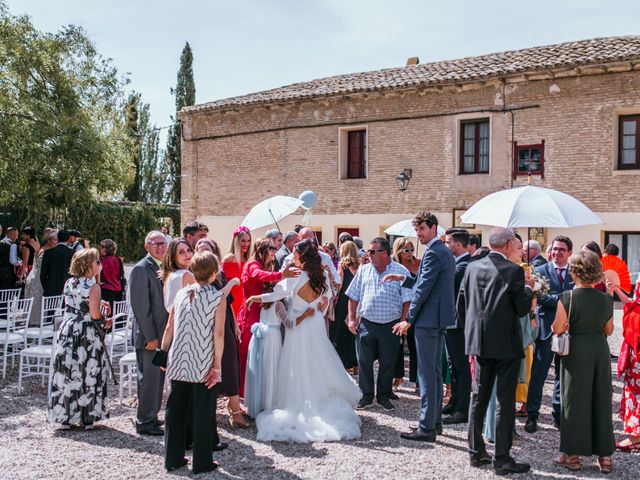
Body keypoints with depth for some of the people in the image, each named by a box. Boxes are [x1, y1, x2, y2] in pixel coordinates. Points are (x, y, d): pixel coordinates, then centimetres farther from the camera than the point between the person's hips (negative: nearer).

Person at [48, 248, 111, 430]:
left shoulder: (69, 283, 6)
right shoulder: (93, 287, -13)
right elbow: (95, 314, -18)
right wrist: (105, 322, 2)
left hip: (68, 330, 6)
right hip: (87, 334, -6)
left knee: (67, 374, 9)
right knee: (87, 375, 4)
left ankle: (64, 417, 15)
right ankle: (87, 418, 9)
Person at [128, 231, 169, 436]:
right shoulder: (141, 269, -13)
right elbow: (140, 305, -17)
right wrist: (150, 336, -18)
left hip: (162, 334, 8)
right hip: (149, 336, -8)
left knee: (157, 377, 15)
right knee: (149, 378, -1)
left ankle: (151, 416, 27)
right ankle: (145, 422, 10)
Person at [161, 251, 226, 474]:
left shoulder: (181, 293, 5)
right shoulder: (218, 297, -6)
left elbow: (169, 328, 5)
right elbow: (218, 333, -12)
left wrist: (163, 354, 16)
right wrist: (217, 365, -8)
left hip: (178, 361, 4)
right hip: (203, 364, -4)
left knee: (176, 409, 13)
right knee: (203, 412, 7)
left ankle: (173, 458, 24)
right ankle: (202, 462, 14)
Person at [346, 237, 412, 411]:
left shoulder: (401, 271, -1)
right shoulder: (364, 270, 9)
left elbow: (407, 300, -2)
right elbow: (353, 297, 12)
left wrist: (403, 321, -8)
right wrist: (352, 319, 5)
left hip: (390, 325, -2)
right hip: (366, 324, 2)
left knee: (387, 364, 7)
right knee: (364, 362, 4)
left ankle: (384, 397, 22)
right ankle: (366, 397, 17)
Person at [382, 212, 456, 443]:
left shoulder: (433, 253, -16)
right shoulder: (445, 252, 16)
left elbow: (423, 289, -18)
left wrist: (409, 319, -13)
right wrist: (403, 278, 15)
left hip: (428, 319, -10)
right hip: (439, 319, 10)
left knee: (427, 373, -6)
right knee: (435, 371, 16)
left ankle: (427, 428, -2)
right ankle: (435, 421, 24)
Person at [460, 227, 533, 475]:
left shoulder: (472, 267, 3)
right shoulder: (514, 271, -13)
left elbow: (463, 302, 10)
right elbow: (522, 308, -9)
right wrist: (528, 288, 7)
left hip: (480, 342, 5)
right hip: (505, 343, -5)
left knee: (479, 397, 14)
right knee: (505, 401, 2)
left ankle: (476, 452, 21)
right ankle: (502, 458, 6)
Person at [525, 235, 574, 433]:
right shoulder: (540, 271, 1)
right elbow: (541, 299, -11)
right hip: (545, 329, -3)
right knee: (538, 374, -1)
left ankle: (559, 414, 23)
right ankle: (532, 415, 7)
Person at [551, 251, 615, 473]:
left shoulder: (567, 297, -13)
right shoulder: (606, 299, -1)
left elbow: (558, 329, -12)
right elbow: (609, 330, 8)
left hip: (576, 349, -3)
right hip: (600, 349, 3)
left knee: (575, 400, 7)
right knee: (601, 400, 12)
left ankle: (572, 454, 14)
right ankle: (605, 456, 17)